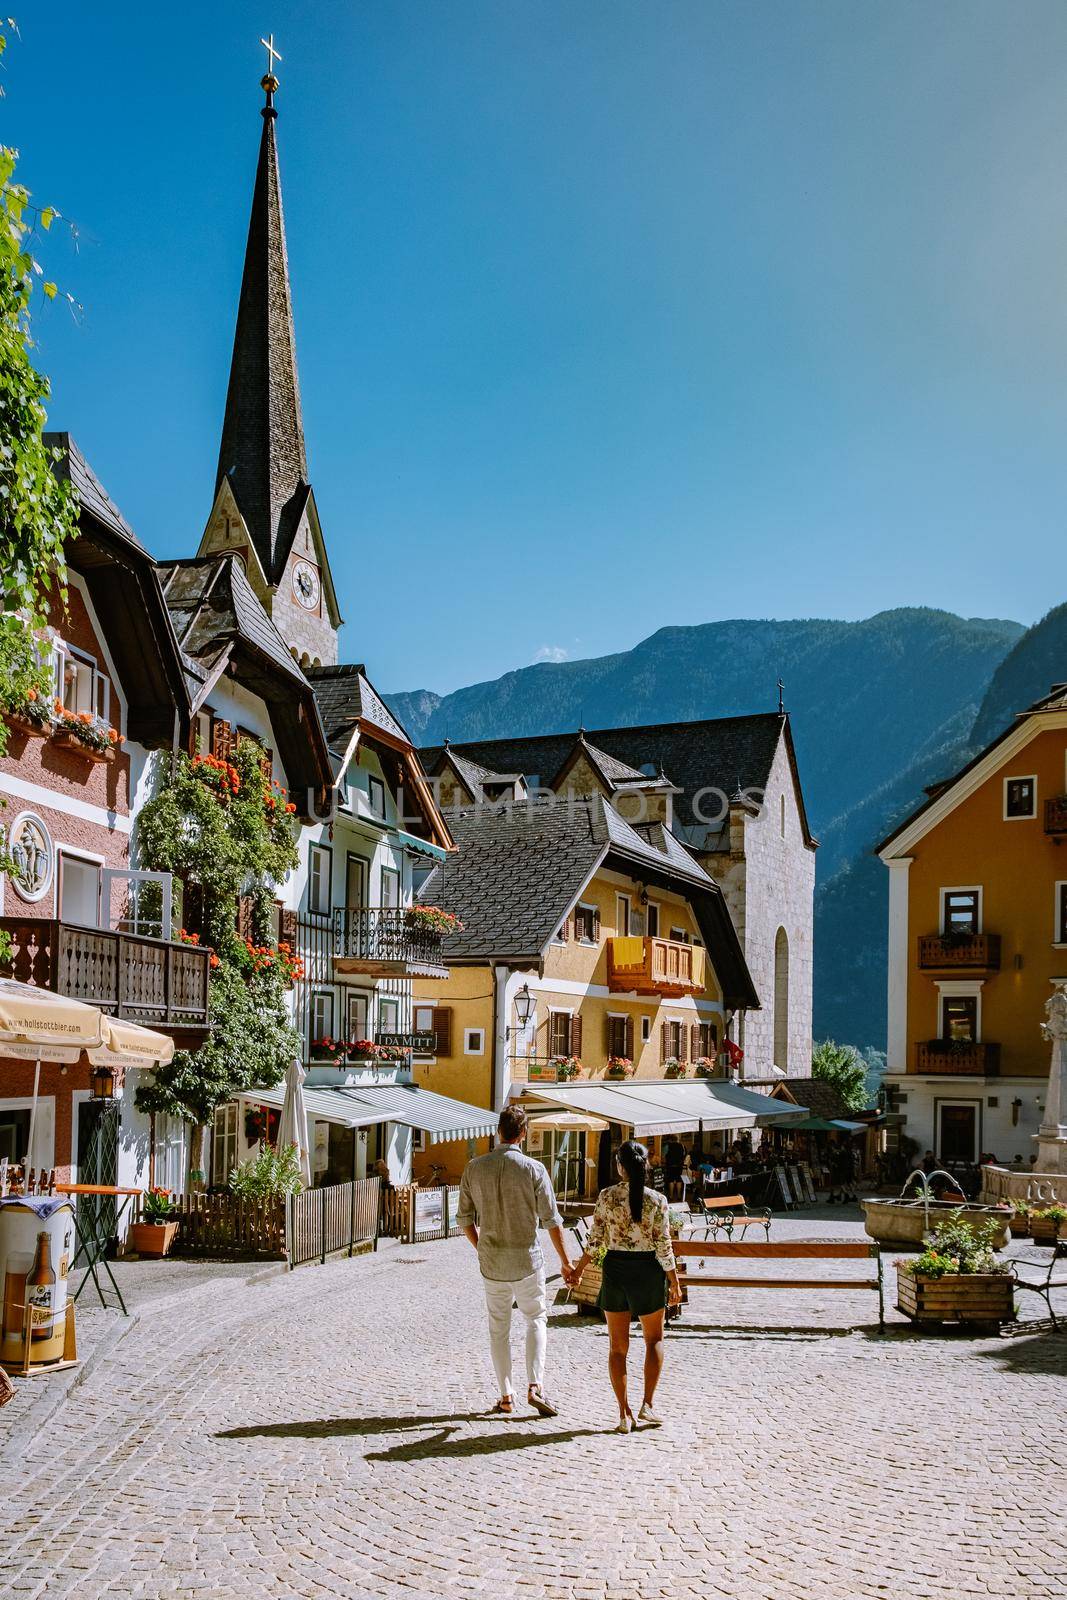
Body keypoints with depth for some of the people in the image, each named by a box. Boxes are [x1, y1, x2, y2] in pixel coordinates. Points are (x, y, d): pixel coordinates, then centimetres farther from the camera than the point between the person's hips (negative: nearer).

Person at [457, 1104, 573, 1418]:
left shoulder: (474, 1168, -3)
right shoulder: (534, 1169, -11)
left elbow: (464, 1218, 3)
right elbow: (551, 1220, -8)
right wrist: (565, 1261, 1)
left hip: (491, 1262, 2)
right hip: (526, 1261, -2)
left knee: (499, 1328, 14)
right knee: (536, 1320, 14)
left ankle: (506, 1396, 15)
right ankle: (535, 1386, 0)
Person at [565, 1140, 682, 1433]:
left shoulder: (606, 1197, -7)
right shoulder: (657, 1200, -11)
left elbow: (595, 1238, -4)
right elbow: (663, 1247, -10)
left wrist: (579, 1268, 11)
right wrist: (674, 1283, 1)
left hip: (615, 1269, 1)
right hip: (648, 1271, -1)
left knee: (618, 1346, 12)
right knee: (654, 1340, 18)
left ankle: (624, 1413, 10)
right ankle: (647, 1405, 9)